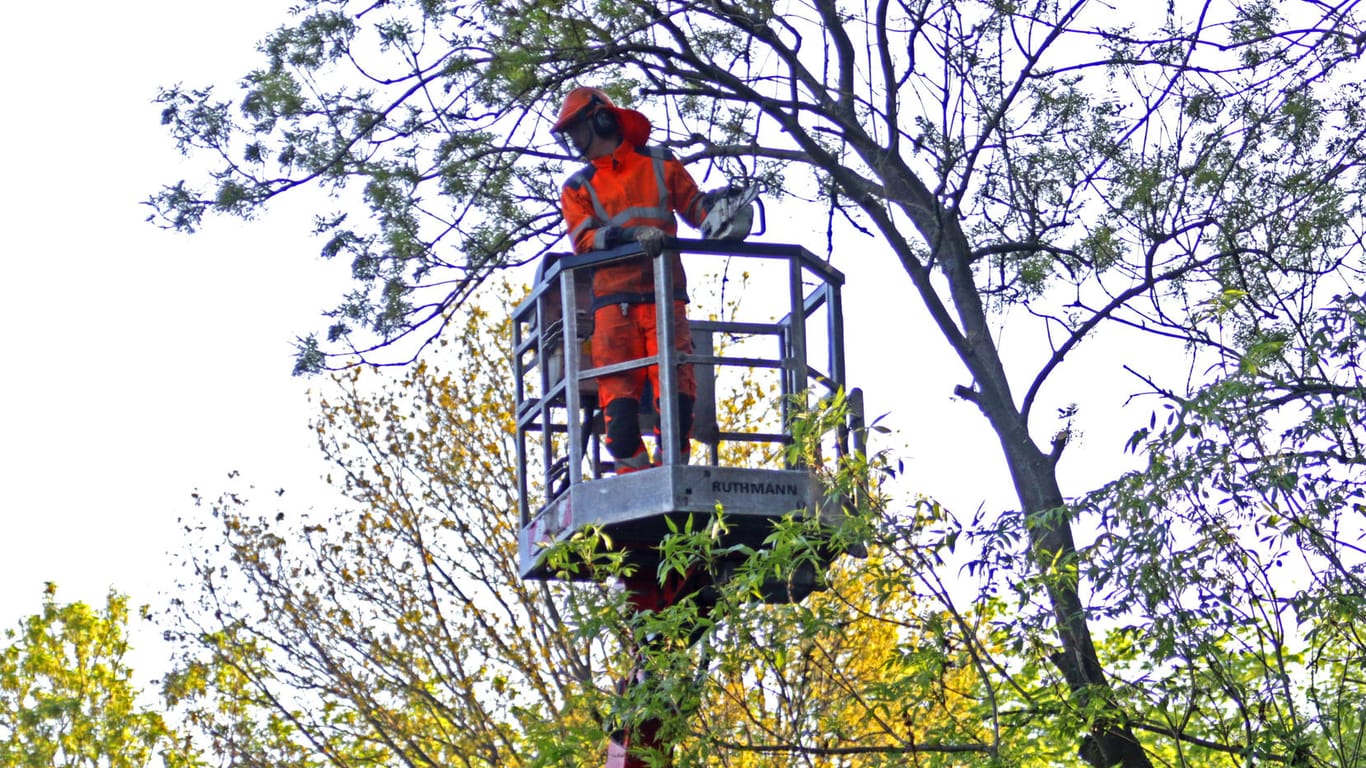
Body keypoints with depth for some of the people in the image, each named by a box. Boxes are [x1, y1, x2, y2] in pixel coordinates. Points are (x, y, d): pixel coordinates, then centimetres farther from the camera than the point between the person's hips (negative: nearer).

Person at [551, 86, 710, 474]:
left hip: (665, 295, -1)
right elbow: (584, 240, 1)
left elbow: (697, 207, 17)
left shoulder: (660, 164, 17)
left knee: (676, 387, -11)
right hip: (614, 300, 1)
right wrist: (631, 235, -17)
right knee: (619, 393, -9)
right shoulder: (578, 188, 17)